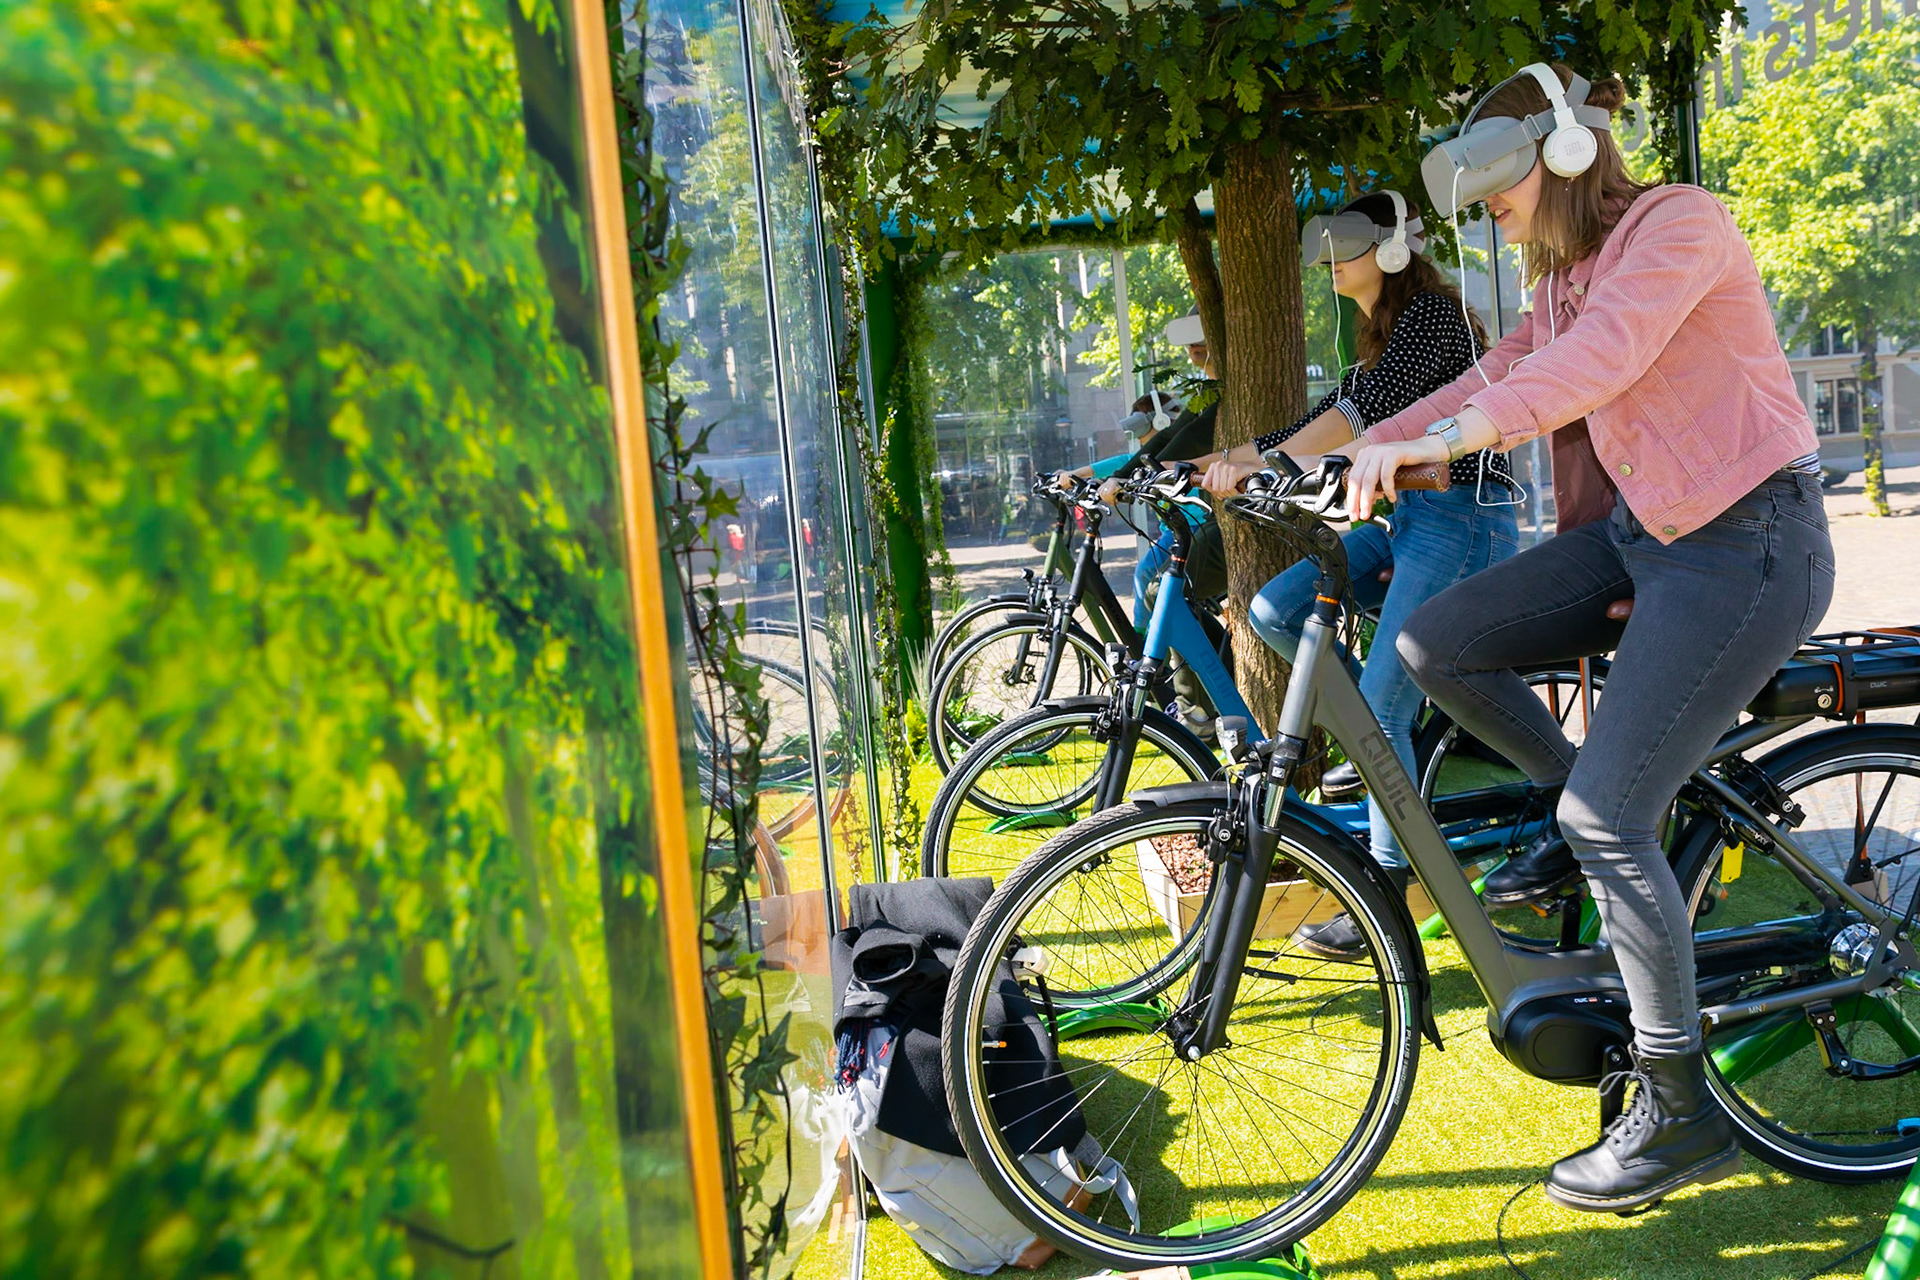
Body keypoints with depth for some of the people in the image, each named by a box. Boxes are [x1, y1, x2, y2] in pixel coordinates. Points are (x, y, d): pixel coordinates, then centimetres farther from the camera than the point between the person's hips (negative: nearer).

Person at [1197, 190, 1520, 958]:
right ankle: (1393, 741, 12)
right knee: (1273, 611, -3)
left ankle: (1385, 899, -4)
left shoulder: (1430, 313, -11)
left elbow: (1369, 407, -26)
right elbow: (1340, 410, 19)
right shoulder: (1383, 334, 20)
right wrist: (1233, 458, 10)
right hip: (1408, 520, 9)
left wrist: (1266, 461, -36)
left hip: (1461, 520, -9)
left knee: (1381, 710, -14)